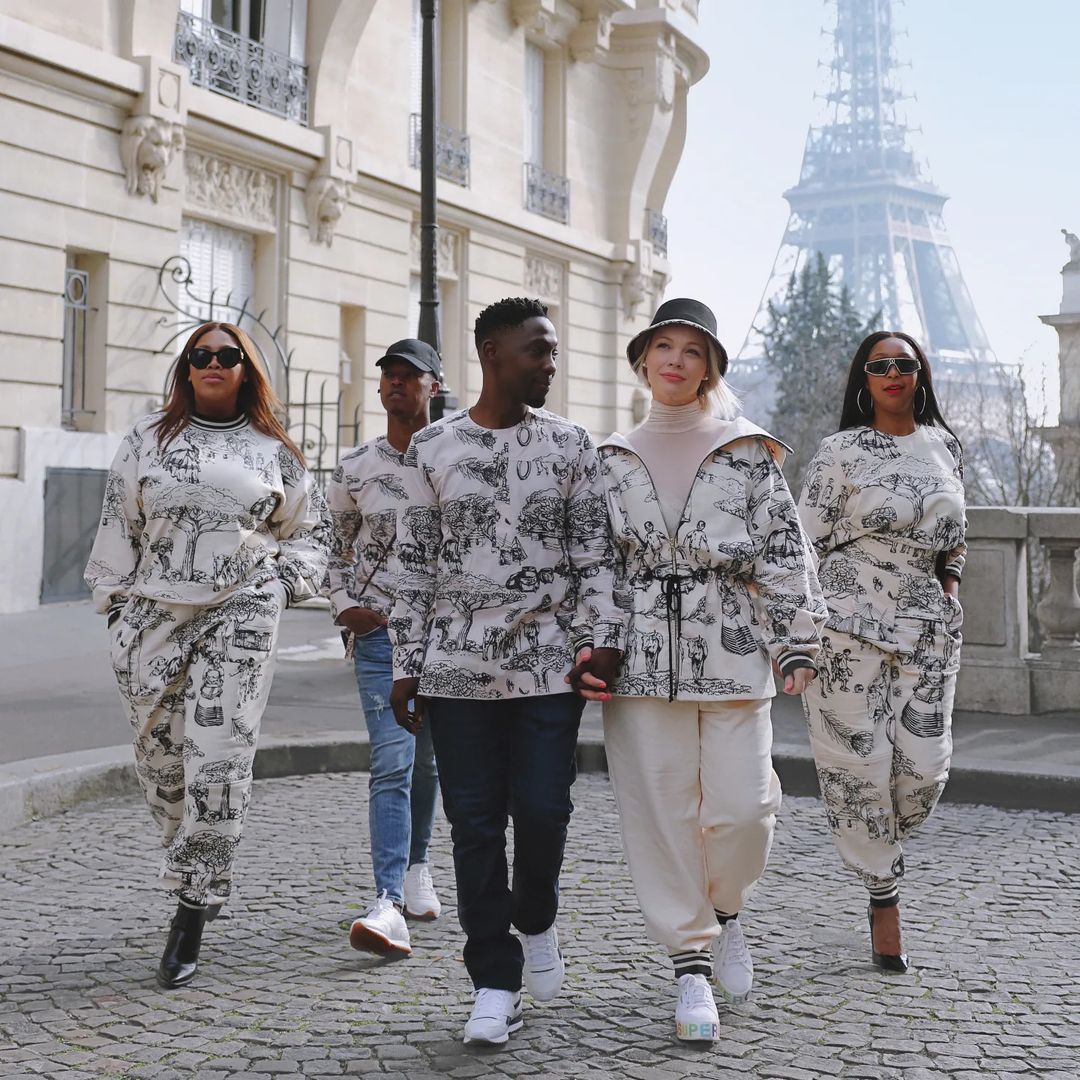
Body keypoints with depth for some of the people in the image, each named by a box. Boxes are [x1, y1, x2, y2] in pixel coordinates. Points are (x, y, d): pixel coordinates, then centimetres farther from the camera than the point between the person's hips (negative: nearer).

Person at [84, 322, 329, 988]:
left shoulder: (274, 450, 10)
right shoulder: (149, 439, 11)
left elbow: (309, 529, 20)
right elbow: (119, 525, 12)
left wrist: (285, 584, 5)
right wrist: (116, 602, 7)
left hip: (241, 619, -2)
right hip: (155, 613, 2)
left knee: (219, 758, -9)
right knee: (160, 753, 4)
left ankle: (192, 916, -3)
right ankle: (203, 876, 26)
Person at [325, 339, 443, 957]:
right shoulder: (355, 471, 5)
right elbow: (337, 547, 15)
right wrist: (343, 605, -1)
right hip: (380, 634, -1)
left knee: (428, 762, 13)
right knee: (392, 762, -13)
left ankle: (416, 865, 36)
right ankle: (390, 905, -18)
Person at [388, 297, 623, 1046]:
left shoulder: (570, 444, 6)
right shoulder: (433, 448, 6)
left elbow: (595, 554, 4)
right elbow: (416, 564, 7)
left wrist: (601, 639, -7)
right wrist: (406, 667, 4)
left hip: (550, 665, 0)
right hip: (458, 668, 1)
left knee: (543, 811, -2)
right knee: (474, 823, 3)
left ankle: (536, 920, 30)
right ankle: (496, 984, 13)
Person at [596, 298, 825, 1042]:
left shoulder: (748, 452, 7)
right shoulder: (614, 460, 12)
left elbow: (784, 550, 3)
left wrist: (797, 642, -3)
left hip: (733, 654, -1)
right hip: (643, 658, 1)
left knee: (743, 808, -6)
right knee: (662, 812, 0)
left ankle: (725, 910, 25)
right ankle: (691, 962, 13)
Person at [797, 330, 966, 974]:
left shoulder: (945, 447, 13)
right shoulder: (843, 450, 0)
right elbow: (806, 541, -1)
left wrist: (950, 578, 8)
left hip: (930, 626, 4)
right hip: (852, 623, -4)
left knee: (926, 768, -1)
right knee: (859, 763, -4)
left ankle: (881, 850, 29)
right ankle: (884, 892, 12)